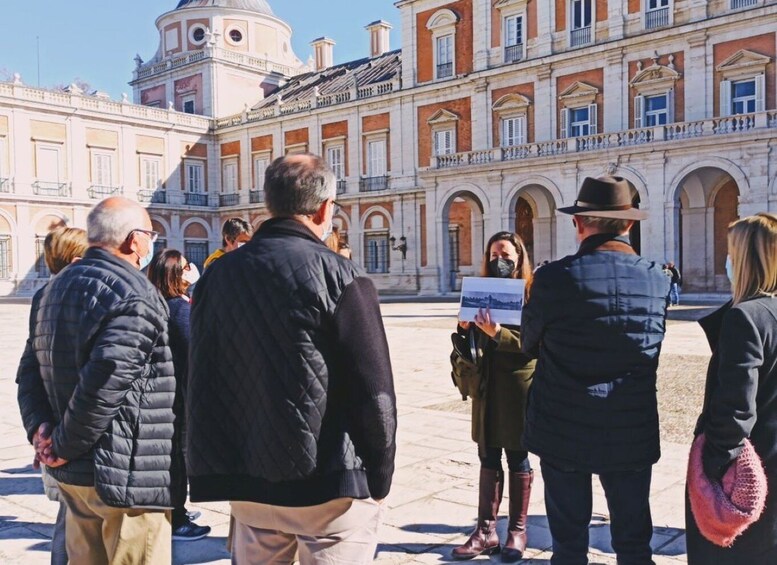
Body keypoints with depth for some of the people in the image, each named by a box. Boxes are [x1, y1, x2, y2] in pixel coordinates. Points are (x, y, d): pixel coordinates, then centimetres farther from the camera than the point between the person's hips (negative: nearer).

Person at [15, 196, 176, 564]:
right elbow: (105, 381, -26)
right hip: (126, 473, -9)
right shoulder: (135, 297, -17)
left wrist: (41, 427, 5)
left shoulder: (58, 286, 13)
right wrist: (66, 445, -15)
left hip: (72, 473, 9)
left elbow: (30, 368, 14)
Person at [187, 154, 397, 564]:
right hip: (330, 483, -5)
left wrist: (215, 471, 15)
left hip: (246, 479, 5)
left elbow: (201, 382, 8)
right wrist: (379, 477, -2)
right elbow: (373, 389, -15)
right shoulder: (336, 275, -13)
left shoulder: (217, 275, 4)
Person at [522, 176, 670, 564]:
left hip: (564, 433, -2)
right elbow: (656, 350, 9)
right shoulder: (658, 280, -4)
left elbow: (530, 344, -1)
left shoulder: (553, 278, -14)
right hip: (633, 434, 3)